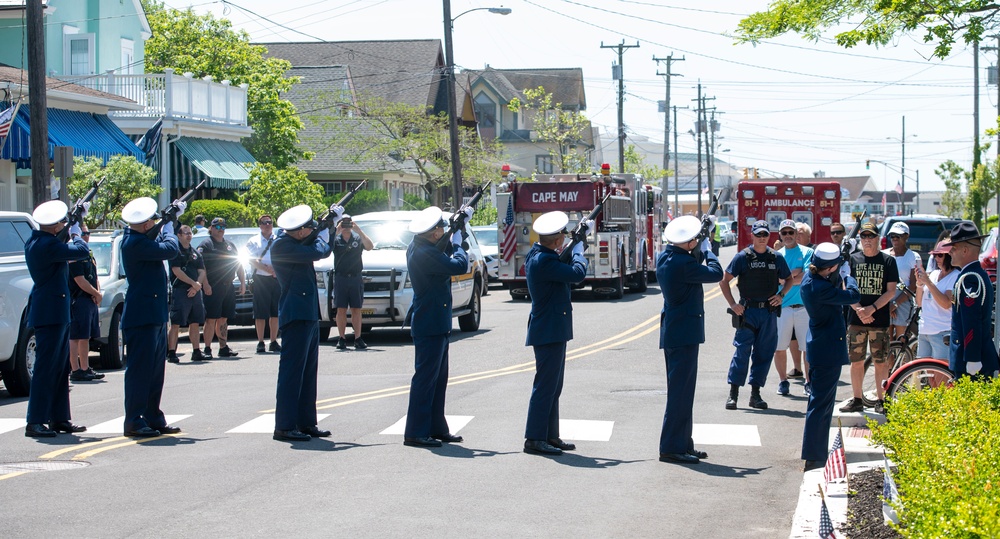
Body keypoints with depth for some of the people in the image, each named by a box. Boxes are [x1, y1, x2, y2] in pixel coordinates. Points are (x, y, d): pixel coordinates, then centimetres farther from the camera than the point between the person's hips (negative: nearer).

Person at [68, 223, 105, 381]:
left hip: (91, 301, 9)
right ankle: (75, 371, -7)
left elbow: (95, 277, 21)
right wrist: (97, 294, -9)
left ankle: (85, 369, 18)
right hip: (78, 301, -9)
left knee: (86, 337, 13)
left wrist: (97, 293, 2)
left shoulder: (88, 254, 18)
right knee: (76, 337, -7)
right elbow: (80, 281, -17)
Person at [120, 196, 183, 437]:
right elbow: (170, 250, -21)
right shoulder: (135, 243, -19)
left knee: (155, 370, 12)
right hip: (142, 316, -10)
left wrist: (172, 217, 16)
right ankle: (134, 421, -3)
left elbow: (160, 246, 27)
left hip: (155, 316, 10)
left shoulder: (137, 239, 12)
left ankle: (153, 418, 18)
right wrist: (168, 227, -3)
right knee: (139, 368, -6)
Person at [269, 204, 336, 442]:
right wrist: (322, 236, 0)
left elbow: (323, 251, 26)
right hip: (295, 315, -10)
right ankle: (284, 427, -9)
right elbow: (317, 253, -22)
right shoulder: (281, 246, -15)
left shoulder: (297, 242, 13)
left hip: (309, 315, 10)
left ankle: (306, 423, 18)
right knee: (291, 371, -10)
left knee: (308, 371, 12)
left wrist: (330, 220, 12)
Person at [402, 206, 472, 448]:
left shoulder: (416, 248, 9)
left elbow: (445, 256, 22)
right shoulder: (426, 254, -22)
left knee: (438, 378, 15)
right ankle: (416, 433, -4)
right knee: (425, 377, -7)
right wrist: (457, 244, -6)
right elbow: (459, 266, -25)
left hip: (437, 324, 11)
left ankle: (436, 428, 22)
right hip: (430, 324, -11)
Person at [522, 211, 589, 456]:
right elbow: (577, 273, -24)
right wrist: (579, 251, -7)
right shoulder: (543, 261, -22)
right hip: (549, 331, -11)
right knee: (545, 385, -7)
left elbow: (562, 268, 24)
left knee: (552, 386, 15)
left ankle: (550, 436, 21)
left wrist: (574, 248, 12)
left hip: (553, 330, 11)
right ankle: (534, 439, -4)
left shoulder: (537, 255, 9)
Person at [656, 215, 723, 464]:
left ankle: (683, 444, 23)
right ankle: (672, 448, -4)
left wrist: (700, 253, 7)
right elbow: (716, 273, -14)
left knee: (681, 391, 16)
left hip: (672, 330, 10)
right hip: (684, 333, -10)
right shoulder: (682, 263, -23)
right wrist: (707, 250, 0)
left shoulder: (665, 257, 6)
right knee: (681, 392, -6)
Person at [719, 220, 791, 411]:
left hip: (769, 311, 3)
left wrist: (781, 295, 2)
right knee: (742, 351, -6)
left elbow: (788, 279, 21)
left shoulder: (776, 258, 7)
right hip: (748, 310, -3)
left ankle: (755, 394, 12)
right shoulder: (743, 257, -2)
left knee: (764, 353, 5)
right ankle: (733, 394, -2)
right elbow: (724, 281, 1)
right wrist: (732, 304, -7)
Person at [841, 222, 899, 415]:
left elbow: (891, 291, -2)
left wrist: (872, 309, -14)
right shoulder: (853, 260, 8)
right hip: (856, 319, 2)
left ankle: (880, 400, 6)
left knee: (881, 361, -1)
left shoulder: (888, 261, 4)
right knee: (856, 361, 4)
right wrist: (859, 310, -11)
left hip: (880, 320, -2)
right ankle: (857, 399, 12)